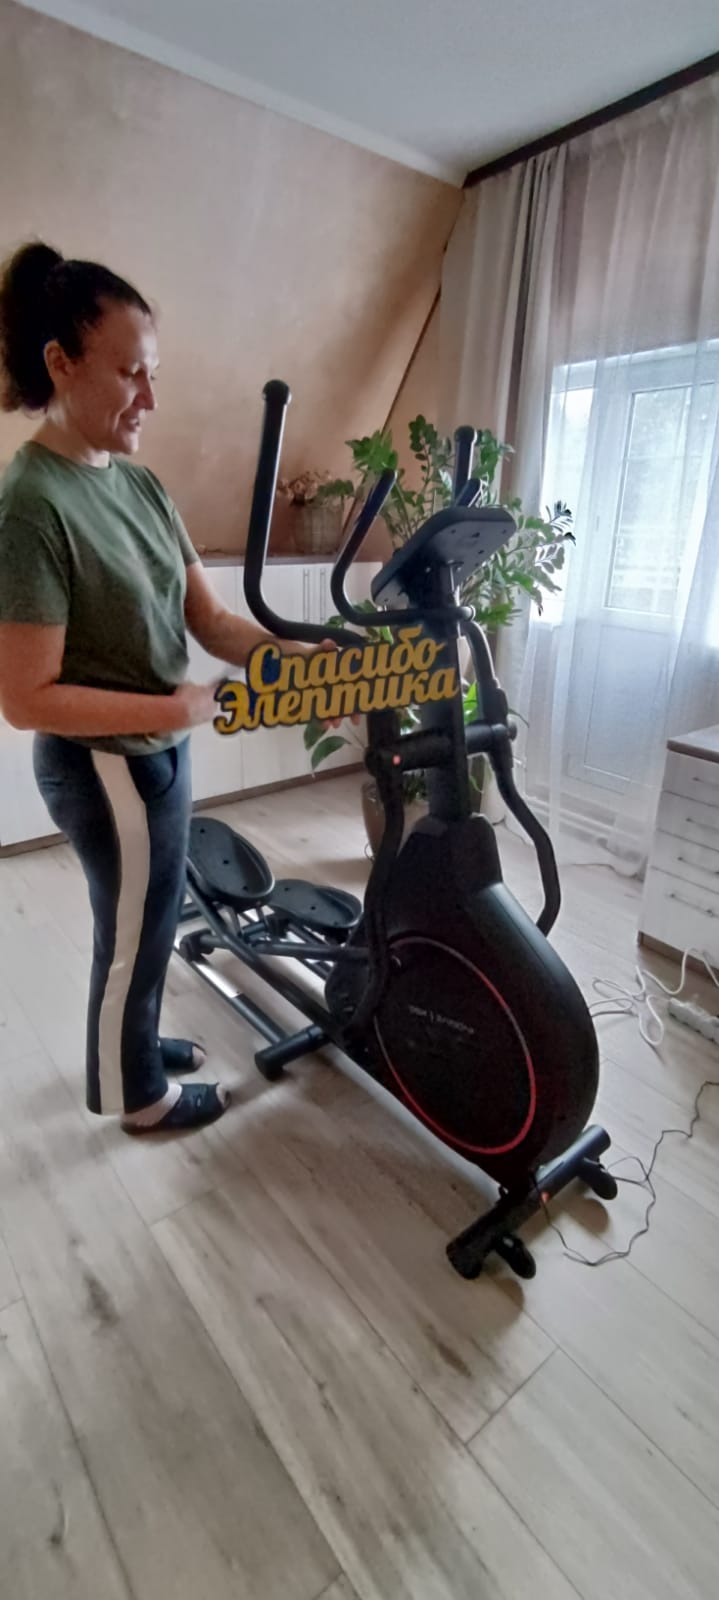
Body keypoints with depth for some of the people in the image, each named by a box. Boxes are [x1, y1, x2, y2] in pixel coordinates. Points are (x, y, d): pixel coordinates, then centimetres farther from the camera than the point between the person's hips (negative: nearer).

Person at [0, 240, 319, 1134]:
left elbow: (208, 619, 2)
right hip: (108, 767, -8)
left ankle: (130, 1042, 51)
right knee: (133, 936, 12)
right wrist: (178, 709, -24)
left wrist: (297, 660, -12)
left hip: (152, 753, 8)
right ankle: (139, 1094, 39)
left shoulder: (138, 484, 5)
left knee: (143, 927, 25)